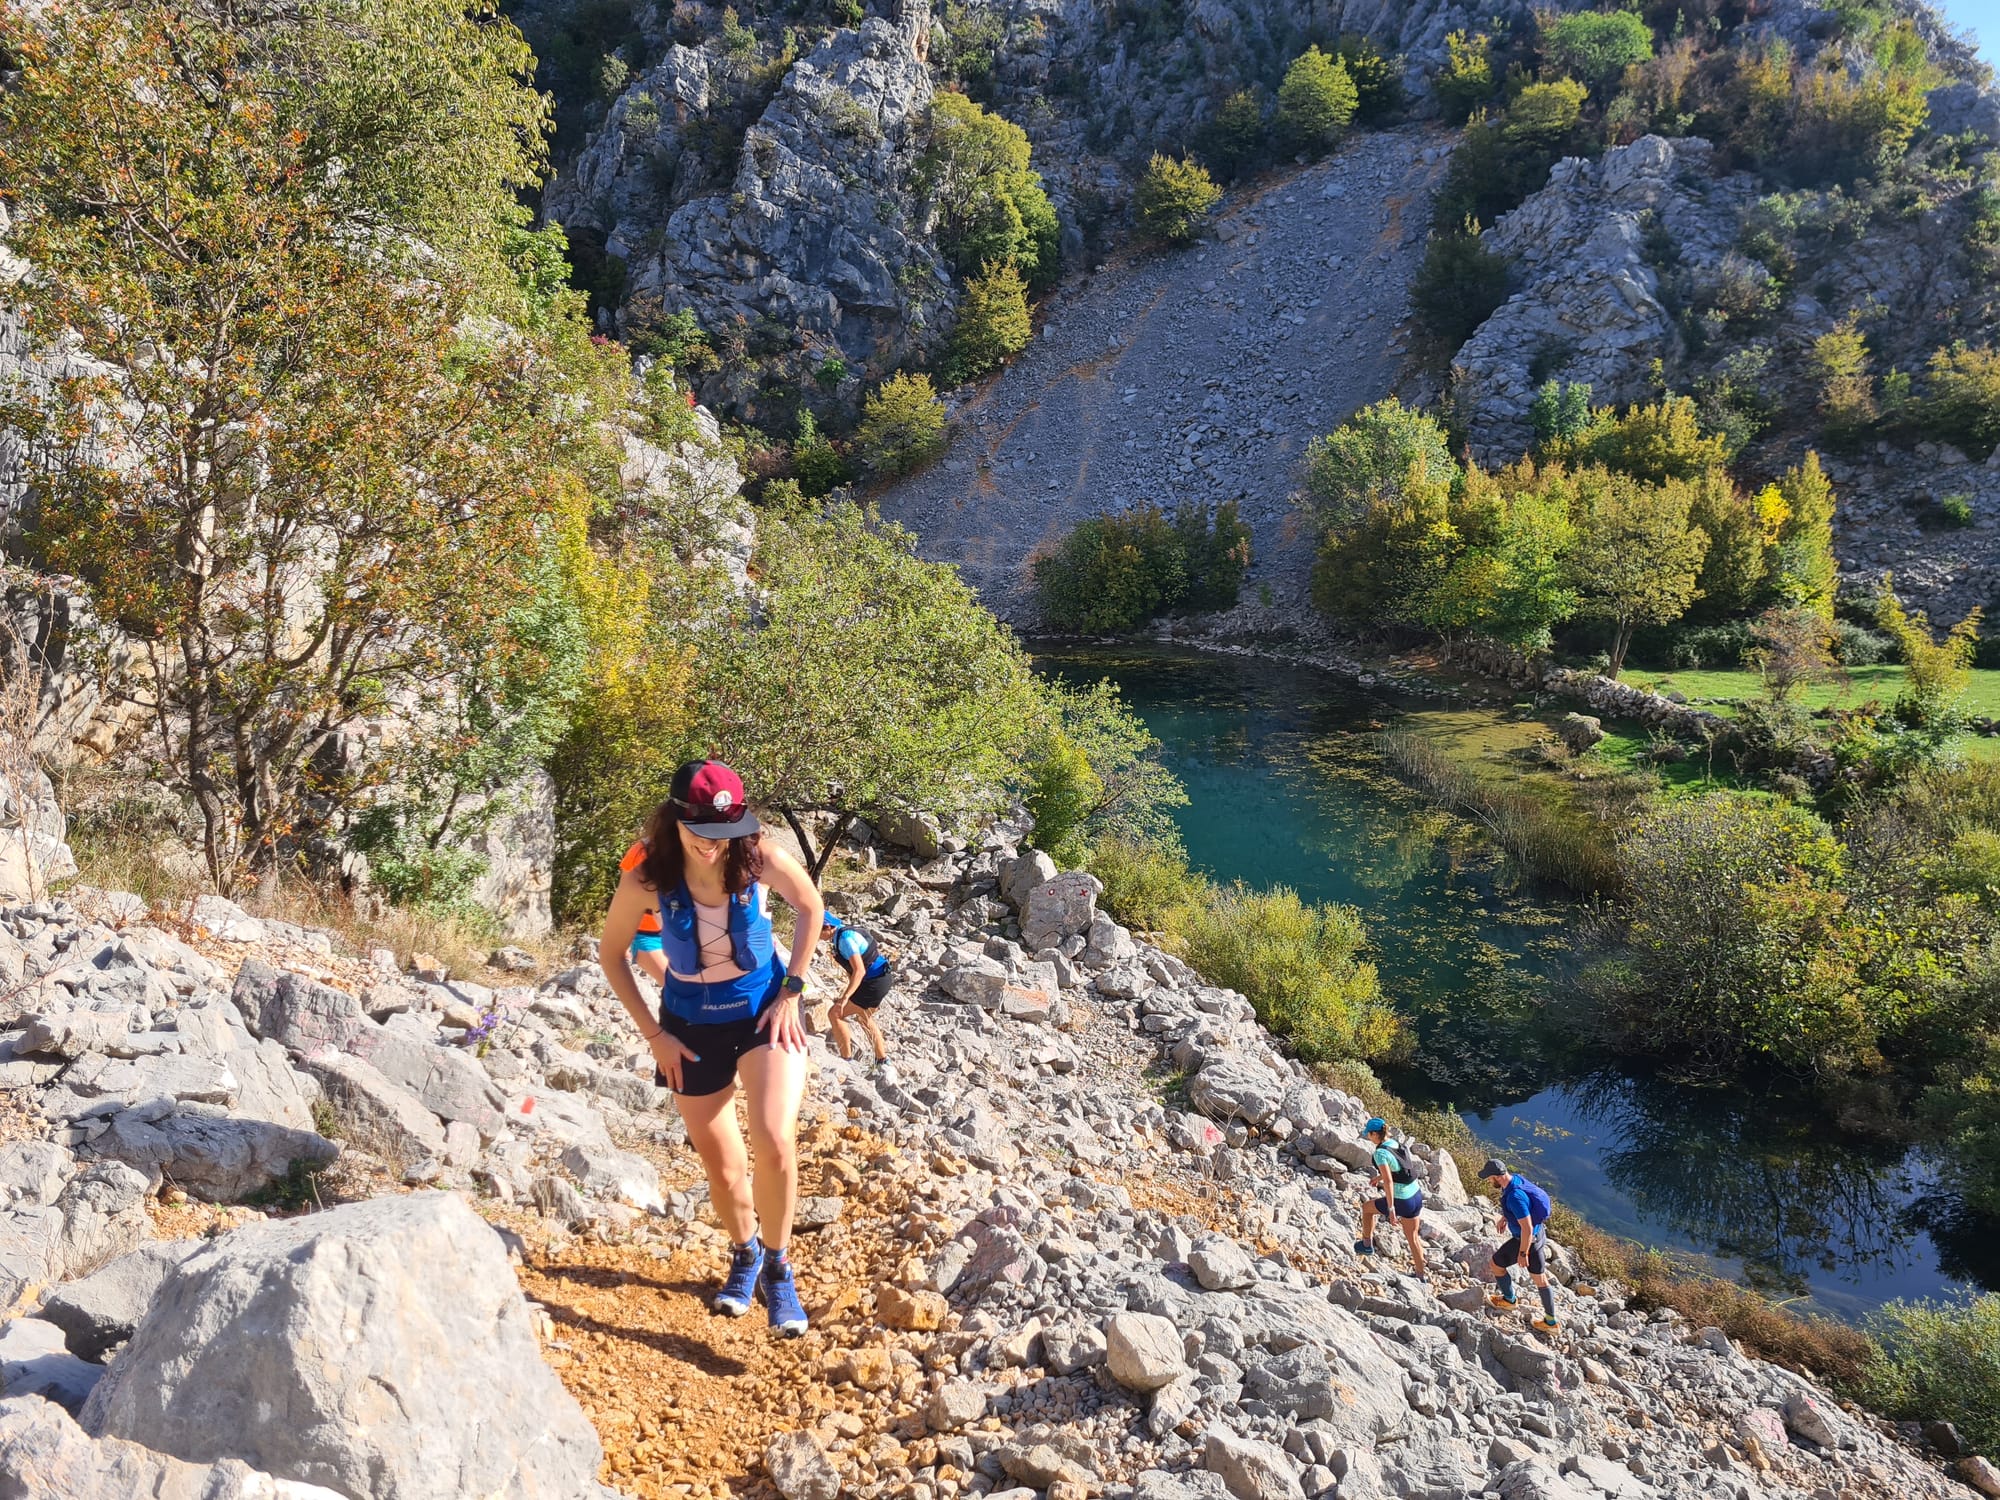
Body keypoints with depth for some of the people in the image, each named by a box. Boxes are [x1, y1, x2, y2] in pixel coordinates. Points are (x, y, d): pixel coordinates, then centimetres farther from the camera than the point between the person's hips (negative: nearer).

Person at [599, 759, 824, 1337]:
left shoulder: (761, 859, -21)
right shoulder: (647, 878, -20)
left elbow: (810, 908, 0)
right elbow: (611, 952, -4)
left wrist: (791, 989, -4)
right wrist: (653, 1033, -6)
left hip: (763, 1010, -1)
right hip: (693, 1024, 1)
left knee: (775, 1141, -21)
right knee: (722, 1169, 10)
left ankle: (776, 1268, 3)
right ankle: (745, 1255, 42)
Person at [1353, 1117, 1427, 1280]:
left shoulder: (1381, 1153, -19)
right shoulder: (1399, 1144, 4)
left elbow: (1388, 1182, -26)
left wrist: (1391, 1209, -26)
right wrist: (1380, 1176, 37)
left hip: (1401, 1202, -7)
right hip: (1417, 1195, 7)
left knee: (1367, 1206, 20)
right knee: (1412, 1236, 23)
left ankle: (1367, 1245, 34)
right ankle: (1422, 1274, 32)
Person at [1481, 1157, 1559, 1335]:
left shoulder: (1514, 1196, -36)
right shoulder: (1516, 1178, -7)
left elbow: (1527, 1228, -31)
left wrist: (1522, 1254, -20)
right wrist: (1505, 1217, 24)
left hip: (1526, 1239, -8)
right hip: (1539, 1233, 8)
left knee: (1496, 1264, 14)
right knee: (1540, 1278, 19)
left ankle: (1508, 1299, 37)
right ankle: (1550, 1321, 30)